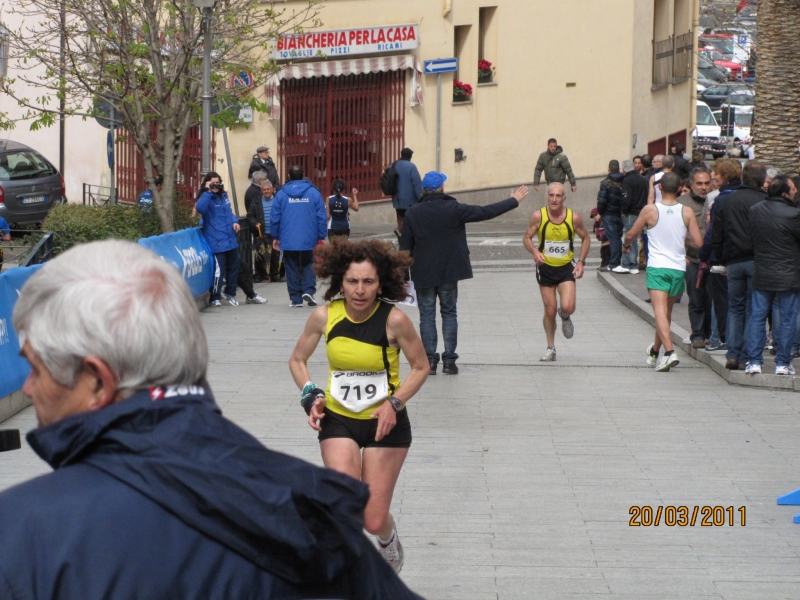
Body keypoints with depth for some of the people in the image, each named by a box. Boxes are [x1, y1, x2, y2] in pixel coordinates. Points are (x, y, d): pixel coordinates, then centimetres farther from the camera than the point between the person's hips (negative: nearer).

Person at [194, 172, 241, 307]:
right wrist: (208, 192, -28)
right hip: (216, 241, -8)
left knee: (233, 267, 18)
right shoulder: (207, 198, -9)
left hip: (230, 240, 8)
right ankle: (214, 298, 3)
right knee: (218, 270, -8)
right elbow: (200, 208, -32)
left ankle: (230, 292, 37)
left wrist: (234, 221, 5)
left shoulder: (223, 196, 13)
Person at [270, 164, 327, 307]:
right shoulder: (313, 192, -2)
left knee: (292, 269, 10)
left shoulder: (281, 194, -2)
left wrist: (275, 236, 11)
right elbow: (321, 217, -2)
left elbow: (274, 217, 0)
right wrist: (321, 237, 5)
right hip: (308, 240, 0)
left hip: (288, 240, 0)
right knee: (307, 265, 17)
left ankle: (296, 299, 8)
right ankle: (308, 290, -3)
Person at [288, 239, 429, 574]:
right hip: (338, 419, 1)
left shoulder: (394, 320, -18)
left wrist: (395, 402, -19)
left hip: (384, 422, -1)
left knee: (374, 521, 3)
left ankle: (389, 540, 40)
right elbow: (297, 360, 6)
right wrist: (311, 396, -11)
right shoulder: (324, 316, -11)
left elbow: (420, 367, -4)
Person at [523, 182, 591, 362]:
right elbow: (527, 238, -2)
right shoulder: (538, 216, -11)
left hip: (566, 268, 0)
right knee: (550, 310, 3)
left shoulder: (574, 218, -10)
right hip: (545, 268, 0)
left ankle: (565, 317, 21)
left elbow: (585, 238, 5)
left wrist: (581, 262, -5)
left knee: (568, 307, -18)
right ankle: (550, 348, 22)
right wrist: (534, 252, -22)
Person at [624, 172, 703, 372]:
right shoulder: (687, 212, -1)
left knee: (660, 311, -12)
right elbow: (698, 242, -1)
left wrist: (626, 245, 28)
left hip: (657, 267, -3)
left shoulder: (650, 210, -5)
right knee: (667, 311, 18)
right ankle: (655, 351, 35)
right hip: (678, 268, 3)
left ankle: (669, 351, -30)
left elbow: (630, 235, 5)